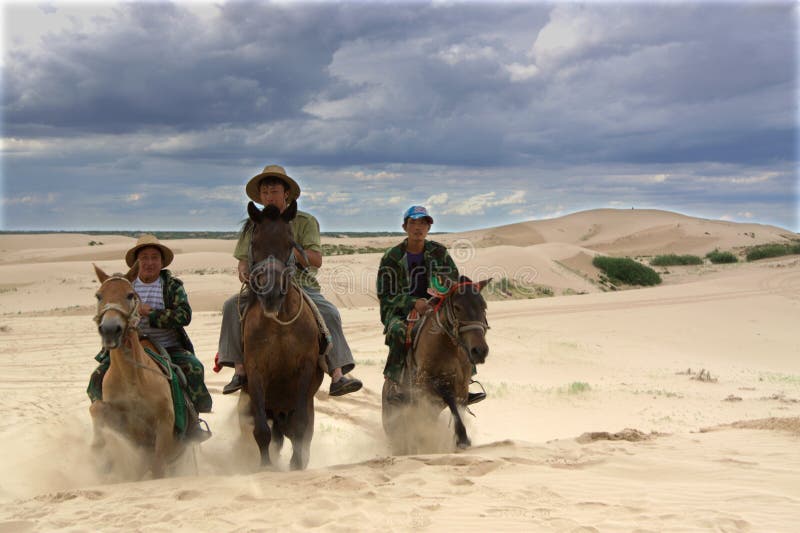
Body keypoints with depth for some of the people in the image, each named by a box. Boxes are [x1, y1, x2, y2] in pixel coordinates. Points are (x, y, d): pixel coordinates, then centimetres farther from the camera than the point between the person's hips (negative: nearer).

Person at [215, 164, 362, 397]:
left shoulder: (305, 221, 1)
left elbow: (316, 260, -9)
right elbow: (243, 260, 10)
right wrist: (243, 271, -15)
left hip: (300, 285, -2)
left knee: (329, 313, -27)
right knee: (232, 305, -23)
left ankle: (338, 377, -27)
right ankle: (239, 371, -21)